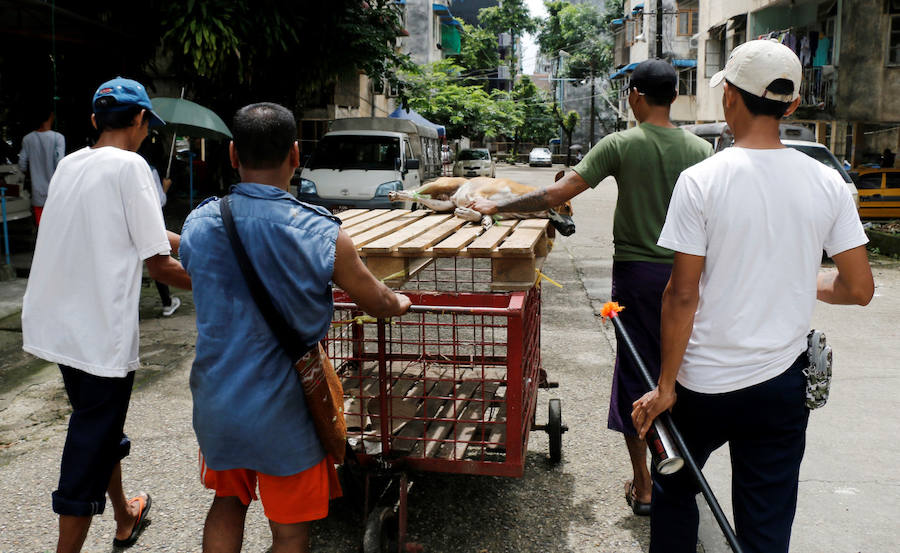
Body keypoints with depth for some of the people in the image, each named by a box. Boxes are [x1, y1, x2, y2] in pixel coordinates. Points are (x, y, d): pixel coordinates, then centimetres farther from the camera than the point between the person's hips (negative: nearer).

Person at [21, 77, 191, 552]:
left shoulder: (69, 164, 10)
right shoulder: (129, 165, -13)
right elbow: (160, 266, -17)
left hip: (56, 327, 9)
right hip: (100, 333, -9)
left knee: (101, 427, 25)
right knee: (89, 454, 3)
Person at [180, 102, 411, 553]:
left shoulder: (198, 223, -7)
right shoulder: (321, 236, -18)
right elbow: (378, 303, -4)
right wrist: (400, 303, 21)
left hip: (215, 406, 4)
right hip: (283, 413, -4)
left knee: (227, 503, 27)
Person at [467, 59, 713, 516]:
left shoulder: (621, 145, -10)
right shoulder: (700, 149, 0)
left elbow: (556, 195, -15)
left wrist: (496, 206, -6)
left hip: (636, 271, -3)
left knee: (635, 374, 7)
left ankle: (643, 486, 16)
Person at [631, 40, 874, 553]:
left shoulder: (701, 180, -14)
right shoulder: (828, 184, -4)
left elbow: (683, 295, -14)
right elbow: (859, 289, 0)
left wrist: (666, 386, -6)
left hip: (705, 384, -3)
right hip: (784, 384, 3)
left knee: (675, 487, 23)